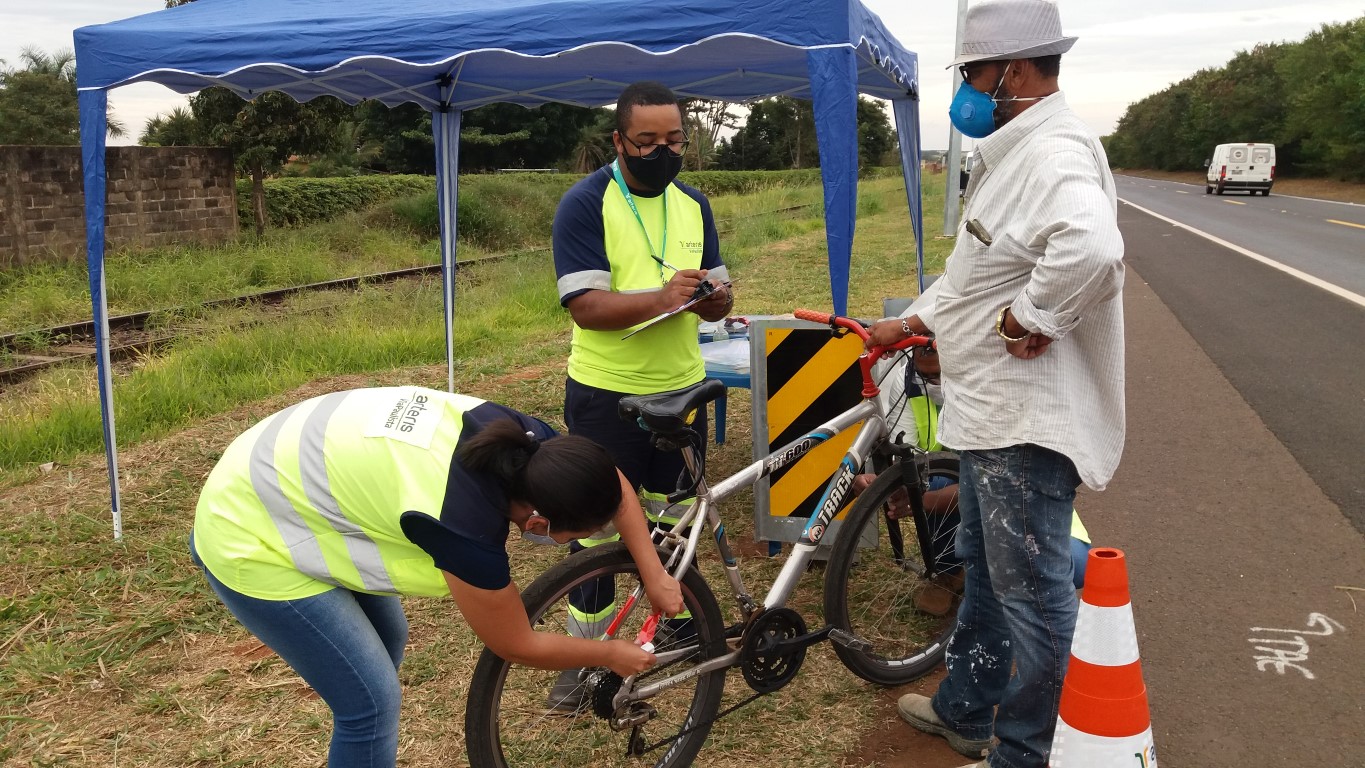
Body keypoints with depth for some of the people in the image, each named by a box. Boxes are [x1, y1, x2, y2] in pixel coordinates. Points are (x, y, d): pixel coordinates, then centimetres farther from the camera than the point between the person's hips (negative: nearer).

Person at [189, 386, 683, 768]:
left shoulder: (518, 439, -13)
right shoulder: (466, 527, -34)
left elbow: (609, 484, 6)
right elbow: (519, 647, -16)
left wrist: (653, 574, 3)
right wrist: (611, 655, -2)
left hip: (287, 486, 9)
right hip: (249, 542, -9)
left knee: (389, 639, 20)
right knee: (373, 700, -5)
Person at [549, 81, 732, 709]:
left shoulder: (693, 204, 7)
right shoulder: (585, 204, -11)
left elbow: (716, 301, 8)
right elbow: (585, 306, -20)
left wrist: (715, 296, -16)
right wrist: (662, 297, -34)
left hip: (681, 388, 5)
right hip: (606, 394, -4)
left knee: (674, 520, 17)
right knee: (598, 527, 4)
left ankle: (677, 619, 37)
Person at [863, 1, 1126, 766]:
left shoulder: (1055, 151, -21)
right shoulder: (1015, 150, 14)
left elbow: (1091, 249, -42)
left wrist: (1028, 318, -28)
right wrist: (913, 321, 21)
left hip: (1028, 418, -12)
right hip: (992, 410, 12)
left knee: (1032, 590, 2)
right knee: (984, 567, 22)